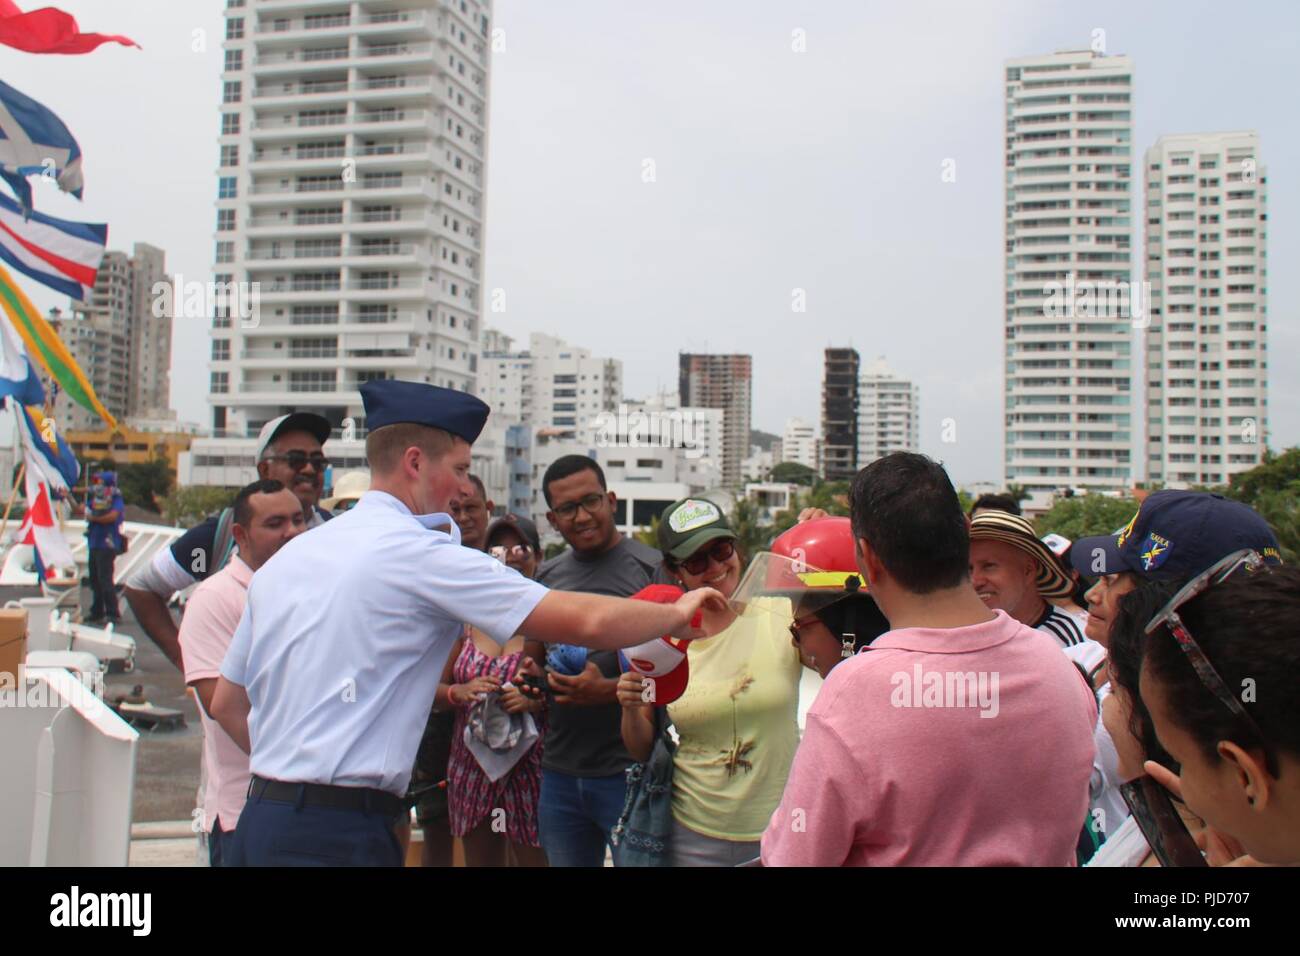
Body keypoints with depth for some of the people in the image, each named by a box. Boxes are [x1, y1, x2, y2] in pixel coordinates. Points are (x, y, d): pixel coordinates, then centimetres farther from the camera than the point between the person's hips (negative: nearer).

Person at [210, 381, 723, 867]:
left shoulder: (285, 557, 11)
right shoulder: (421, 551, -13)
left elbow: (226, 704, 17)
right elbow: (586, 621, -15)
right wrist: (677, 614, 1)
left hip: (262, 814, 9)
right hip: (339, 830, -8)